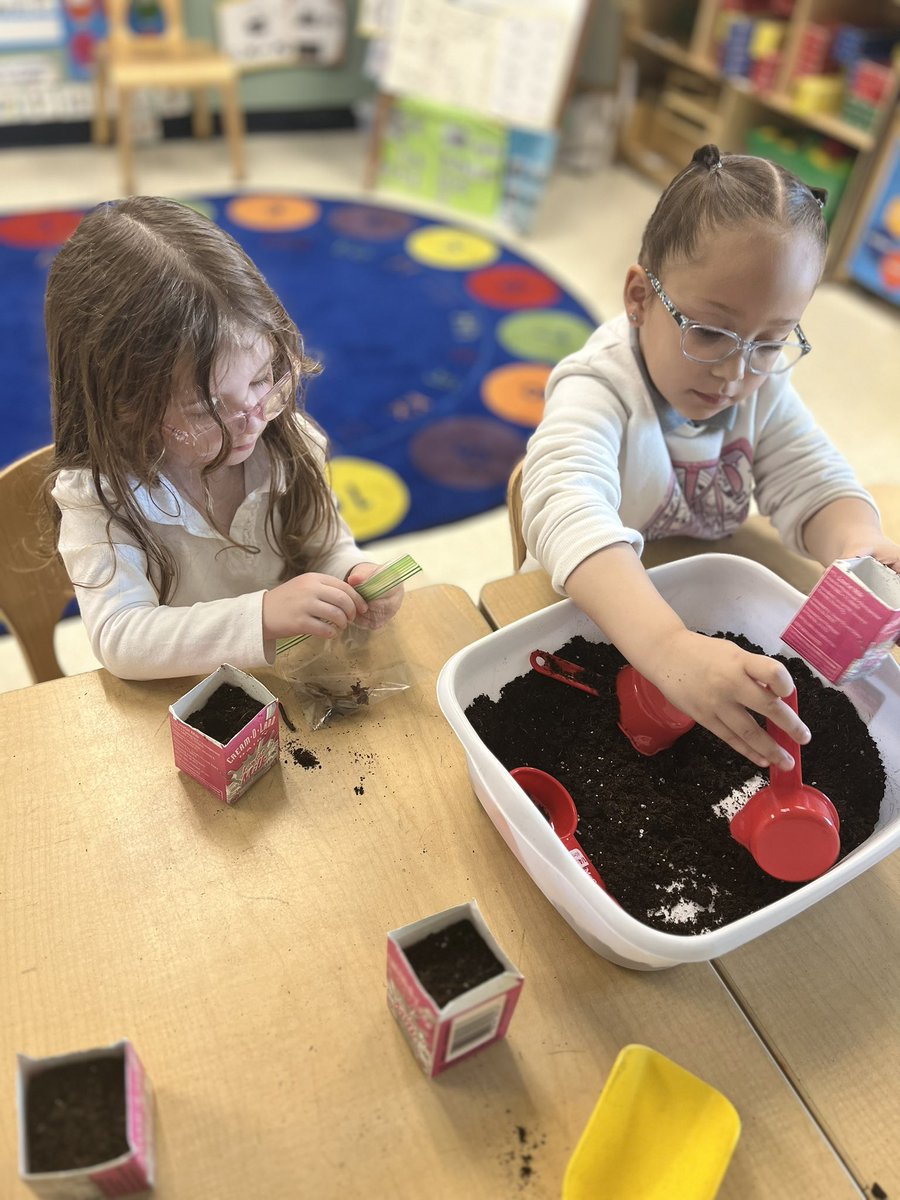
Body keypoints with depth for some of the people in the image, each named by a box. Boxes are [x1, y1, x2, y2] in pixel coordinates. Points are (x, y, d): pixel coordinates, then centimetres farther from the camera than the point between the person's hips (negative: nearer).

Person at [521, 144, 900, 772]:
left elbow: (813, 483, -6)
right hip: (595, 617, -5)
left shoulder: (762, 385, -5)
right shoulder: (599, 390, -28)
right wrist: (669, 648, -63)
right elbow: (567, 511, -46)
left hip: (708, 612, 6)